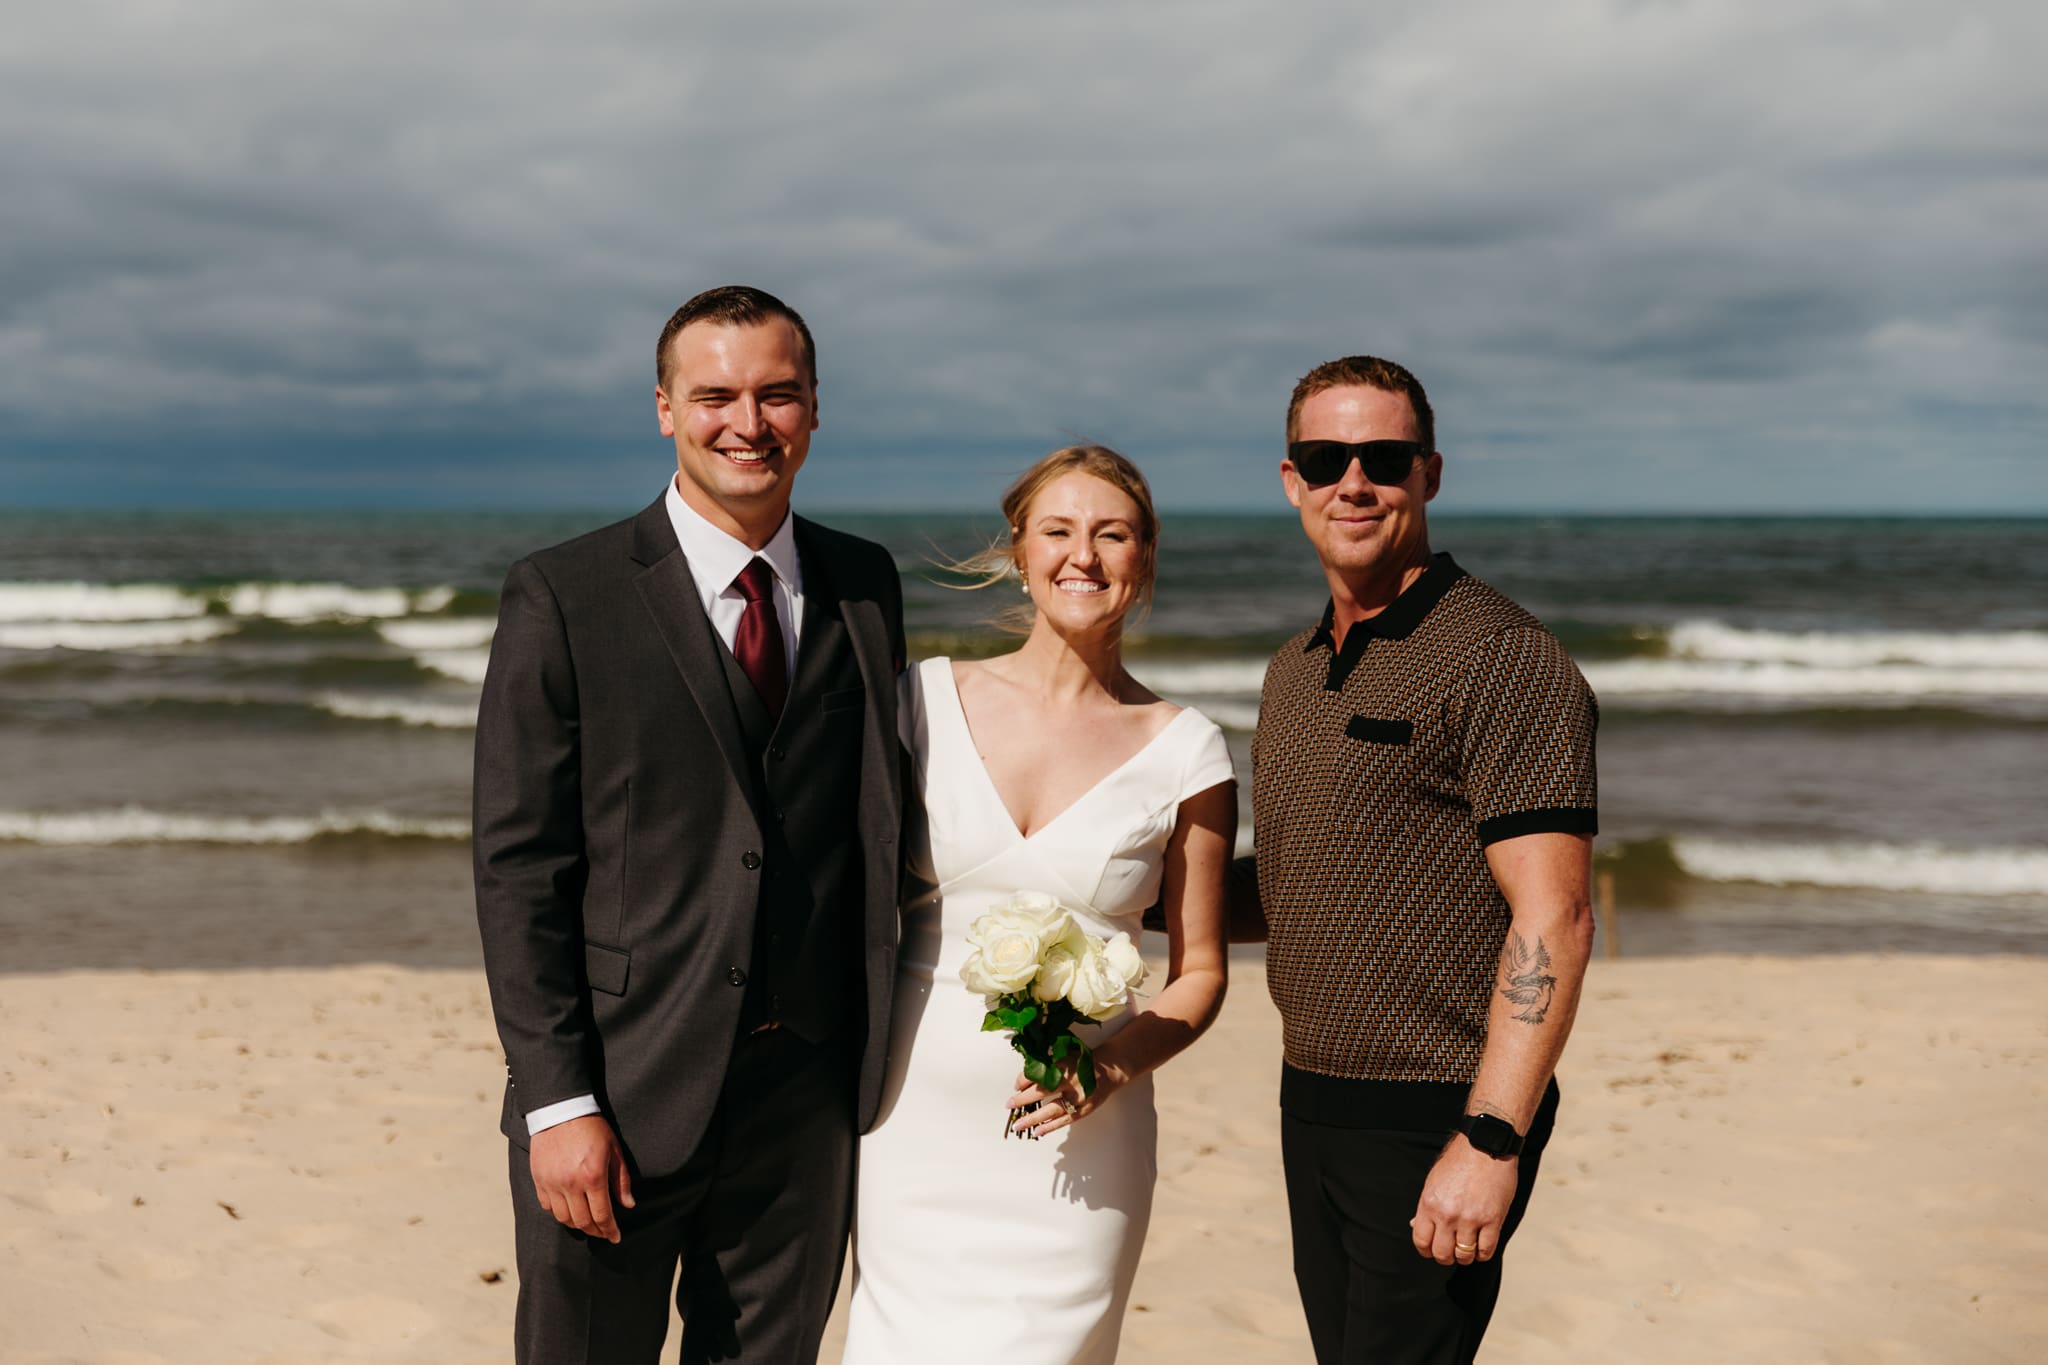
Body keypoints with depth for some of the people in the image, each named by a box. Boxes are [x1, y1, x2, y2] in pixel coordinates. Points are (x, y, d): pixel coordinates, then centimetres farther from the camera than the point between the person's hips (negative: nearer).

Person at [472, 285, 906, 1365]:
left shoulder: (865, 587, 7)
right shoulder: (563, 597, -6)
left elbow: (877, 816, 12)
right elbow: (517, 868, -8)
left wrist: (873, 1054, 5)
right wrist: (557, 1102, -13)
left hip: (806, 1101, 4)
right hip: (621, 1097, -3)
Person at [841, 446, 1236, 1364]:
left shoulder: (1184, 753, -2)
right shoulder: (925, 700, 1)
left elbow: (1198, 972, 4)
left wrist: (1114, 1065, -13)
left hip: (1074, 1141, -1)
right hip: (913, 1121, 1)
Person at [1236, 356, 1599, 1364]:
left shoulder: (1499, 657, -13)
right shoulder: (1293, 673, 13)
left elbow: (1552, 919, -19)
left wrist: (1490, 1141, -24)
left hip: (1440, 1120, -8)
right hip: (1311, 1107, 8)